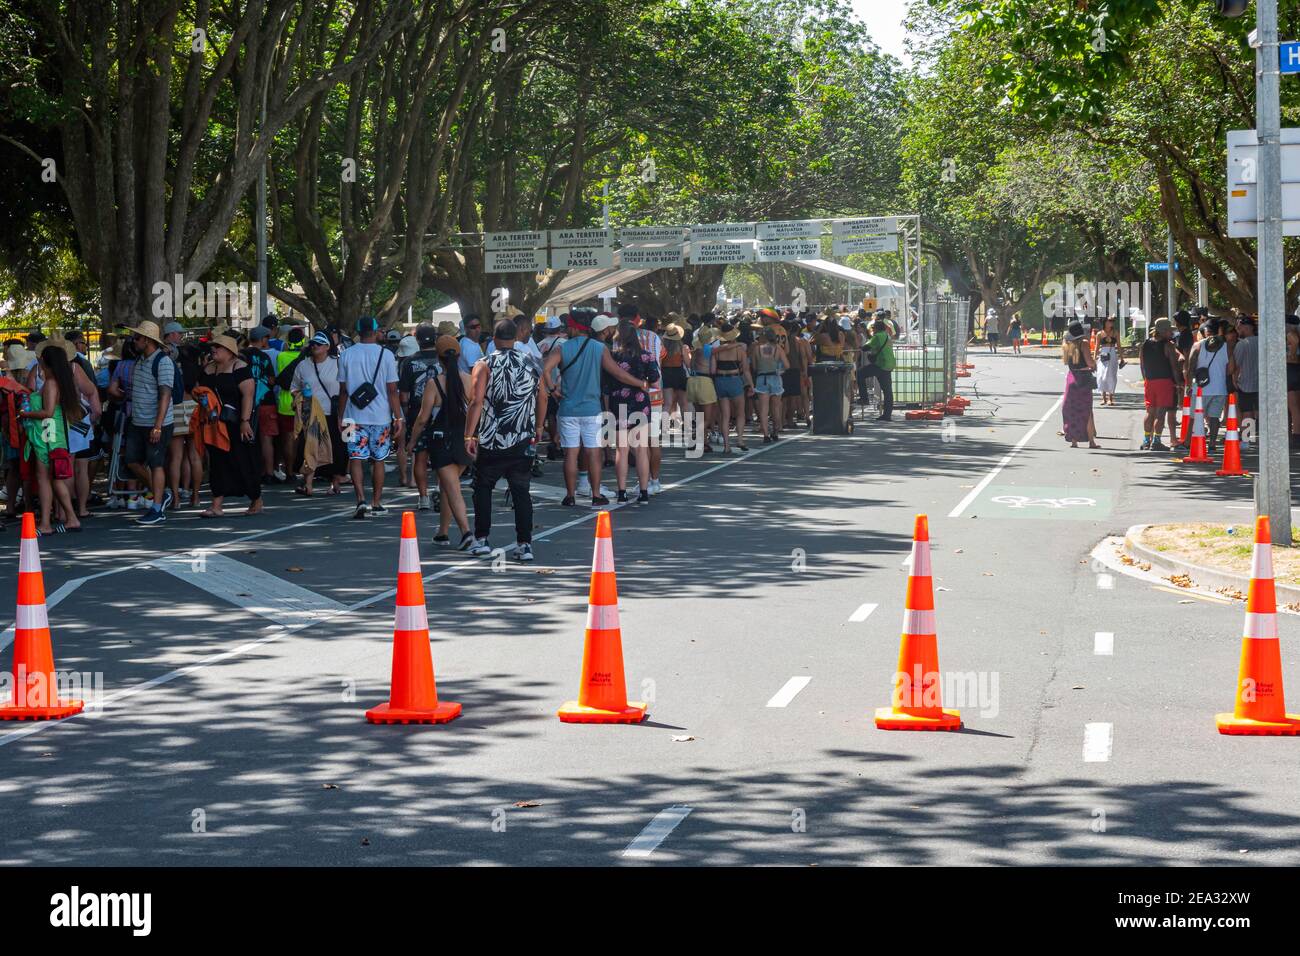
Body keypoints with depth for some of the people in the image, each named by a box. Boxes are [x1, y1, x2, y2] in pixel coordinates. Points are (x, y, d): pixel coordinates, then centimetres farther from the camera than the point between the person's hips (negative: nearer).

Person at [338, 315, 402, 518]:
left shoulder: (346, 355, 1)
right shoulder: (385, 355, -5)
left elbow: (343, 390, 4)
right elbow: (392, 390, -6)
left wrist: (341, 417, 13)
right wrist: (398, 418, -1)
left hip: (355, 417, 0)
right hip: (381, 417, 0)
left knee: (356, 459, 0)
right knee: (378, 460, 11)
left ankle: (361, 500, -16)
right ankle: (376, 504, 16)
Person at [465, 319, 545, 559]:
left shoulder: (485, 365, -5)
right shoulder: (532, 364, 6)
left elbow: (476, 401, -13)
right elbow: (543, 398, 11)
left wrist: (469, 435, -10)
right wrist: (538, 427, 24)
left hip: (491, 440, -3)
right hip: (524, 441, 3)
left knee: (483, 488, 13)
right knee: (521, 491, 6)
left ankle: (481, 539, 11)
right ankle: (524, 544, 0)